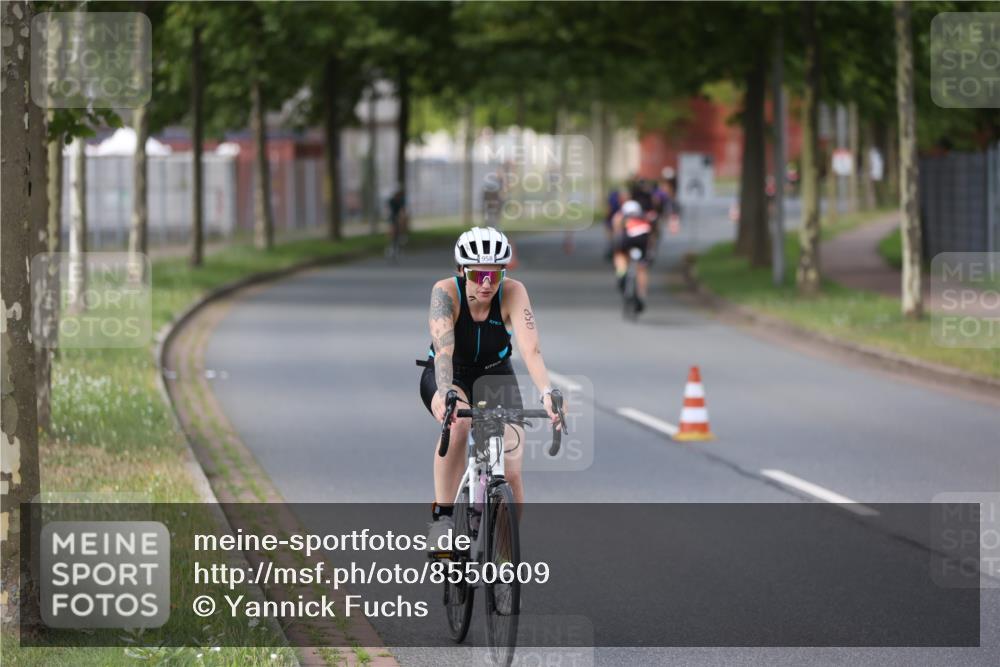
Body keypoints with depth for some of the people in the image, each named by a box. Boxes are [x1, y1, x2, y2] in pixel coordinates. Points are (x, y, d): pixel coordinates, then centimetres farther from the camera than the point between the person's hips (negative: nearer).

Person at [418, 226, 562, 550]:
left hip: (495, 377, 2)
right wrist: (444, 394, -59)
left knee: (510, 471, -15)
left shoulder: (513, 292, -24)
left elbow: (530, 348, -36)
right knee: (458, 420, -37)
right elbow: (443, 348, -41)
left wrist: (546, 393, -53)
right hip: (448, 377, -2)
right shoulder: (446, 291, -27)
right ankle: (442, 517, -27)